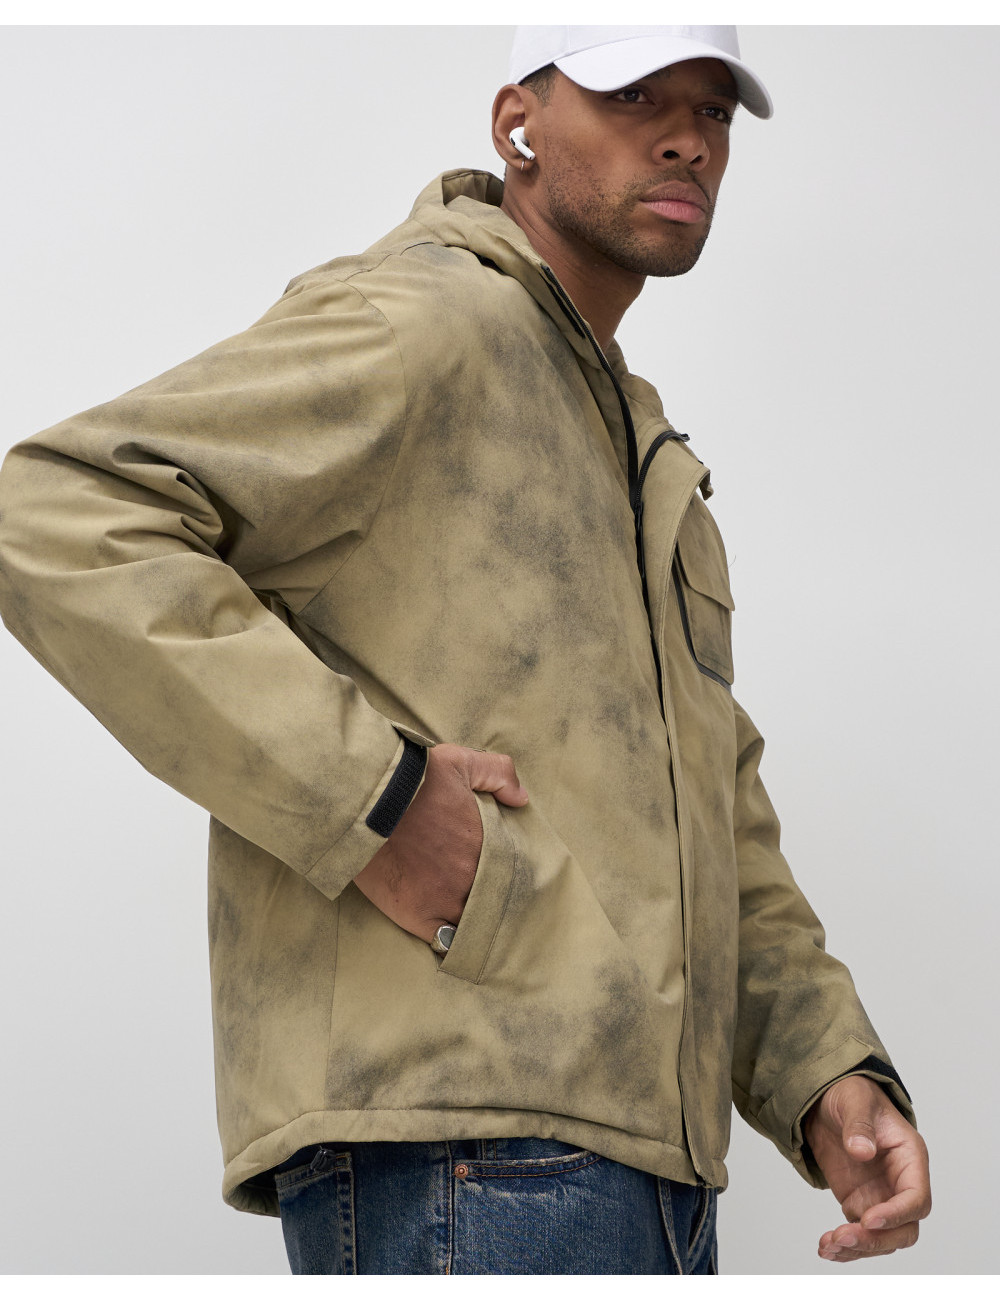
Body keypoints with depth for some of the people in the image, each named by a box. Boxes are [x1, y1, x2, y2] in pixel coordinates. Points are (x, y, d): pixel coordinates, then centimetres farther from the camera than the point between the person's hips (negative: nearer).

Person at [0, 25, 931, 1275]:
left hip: (626, 1162, 9)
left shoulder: (632, 452, 25)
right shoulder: (416, 322, -4)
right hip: (446, 1147, -9)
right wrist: (365, 798, -20)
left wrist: (831, 1074, 7)